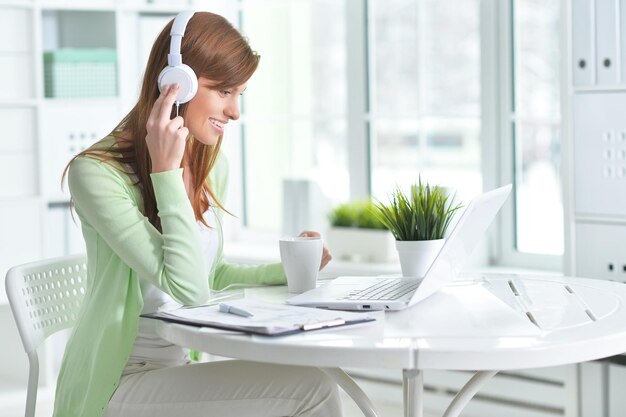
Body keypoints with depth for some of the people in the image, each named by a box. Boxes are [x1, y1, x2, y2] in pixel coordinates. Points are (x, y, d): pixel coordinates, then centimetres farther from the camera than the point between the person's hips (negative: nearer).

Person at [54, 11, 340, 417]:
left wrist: (283, 271, 3)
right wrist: (167, 172, -22)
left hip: (182, 369, 7)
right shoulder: (97, 172, -18)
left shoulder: (212, 165, 6)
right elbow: (189, 289, -23)